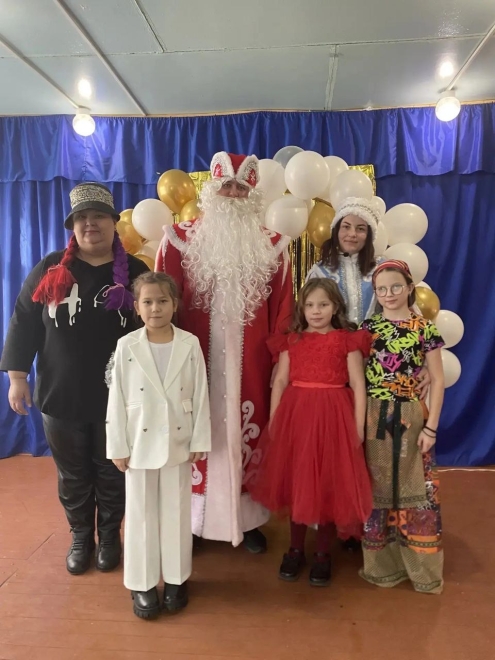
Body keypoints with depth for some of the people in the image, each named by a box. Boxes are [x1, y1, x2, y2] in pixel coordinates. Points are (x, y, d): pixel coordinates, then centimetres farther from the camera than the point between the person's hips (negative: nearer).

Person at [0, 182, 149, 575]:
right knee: (72, 475, 17)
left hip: (117, 397, -1)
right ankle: (81, 538, 39)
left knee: (112, 473, 15)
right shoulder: (50, 270, -1)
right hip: (60, 397, 1)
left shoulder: (135, 272, -3)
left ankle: (110, 536, 37)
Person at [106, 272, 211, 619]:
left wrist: (199, 440, -2)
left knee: (177, 513, 13)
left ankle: (176, 578, 32)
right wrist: (118, 446, -4)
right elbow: (117, 399, -4)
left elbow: (200, 395, -2)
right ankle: (143, 583, 28)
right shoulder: (126, 346, -7)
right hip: (140, 443, 0)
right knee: (141, 515, 11)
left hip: (178, 442, 1)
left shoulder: (190, 344, -6)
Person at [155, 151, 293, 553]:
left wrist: (280, 362, 2)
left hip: (249, 364, 1)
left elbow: (282, 312, 4)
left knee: (247, 434, 10)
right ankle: (190, 520, 27)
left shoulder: (272, 247, 4)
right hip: (195, 359, -1)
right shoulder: (181, 241, 0)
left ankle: (249, 520, 29)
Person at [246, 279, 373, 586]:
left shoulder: (348, 340, -1)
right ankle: (296, 549, 29)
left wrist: (358, 426, -6)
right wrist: (273, 421, 2)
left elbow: (358, 385, -2)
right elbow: (280, 381, 6)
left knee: (329, 485, 7)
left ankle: (323, 554, 25)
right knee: (296, 483, 11)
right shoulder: (292, 340, 7)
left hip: (332, 416, -2)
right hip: (295, 415, 3)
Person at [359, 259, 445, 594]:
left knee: (415, 491, 6)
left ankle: (422, 568, 25)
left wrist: (431, 427, -5)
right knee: (375, 491, 10)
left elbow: (437, 380, -1)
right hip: (372, 419, 2)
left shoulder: (425, 329, -1)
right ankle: (381, 564, 27)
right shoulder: (367, 327, 3)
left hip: (410, 419, -1)